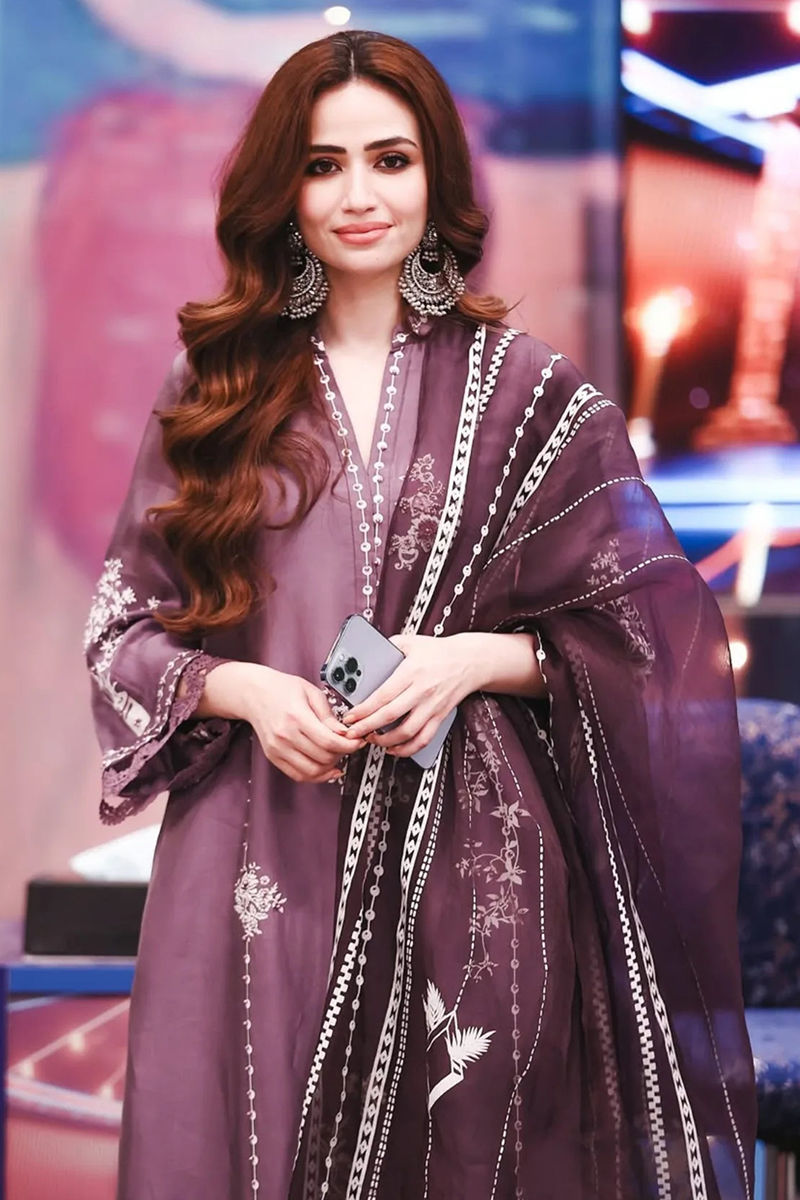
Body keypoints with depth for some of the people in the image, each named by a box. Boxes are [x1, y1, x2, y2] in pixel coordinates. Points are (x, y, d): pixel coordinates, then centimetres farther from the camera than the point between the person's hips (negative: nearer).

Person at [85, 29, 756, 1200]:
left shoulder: (527, 391, 4)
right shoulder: (213, 388, 7)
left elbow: (637, 630, 5)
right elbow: (127, 624, 10)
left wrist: (480, 658, -11)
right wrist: (243, 689, -9)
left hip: (469, 854, -1)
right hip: (260, 862, 1)